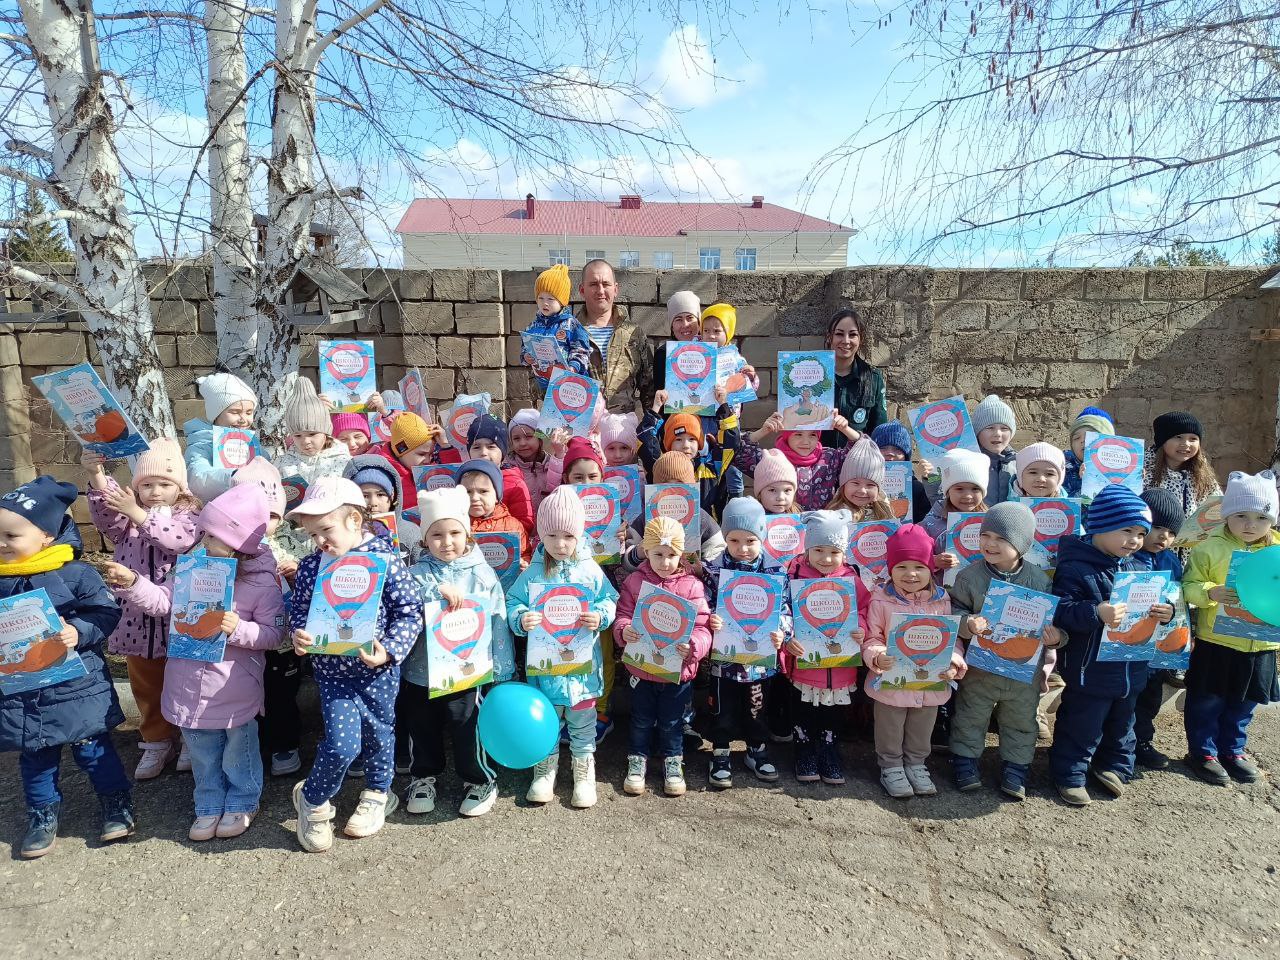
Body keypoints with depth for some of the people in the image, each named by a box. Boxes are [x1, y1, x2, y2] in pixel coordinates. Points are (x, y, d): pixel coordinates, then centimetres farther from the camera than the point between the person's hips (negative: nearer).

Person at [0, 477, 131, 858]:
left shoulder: (76, 574, -14)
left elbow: (106, 613, -13)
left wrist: (78, 632, -29)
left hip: (77, 688, -4)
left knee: (93, 749, 9)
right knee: (35, 758, 18)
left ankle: (117, 804, 27)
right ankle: (43, 816, 36)